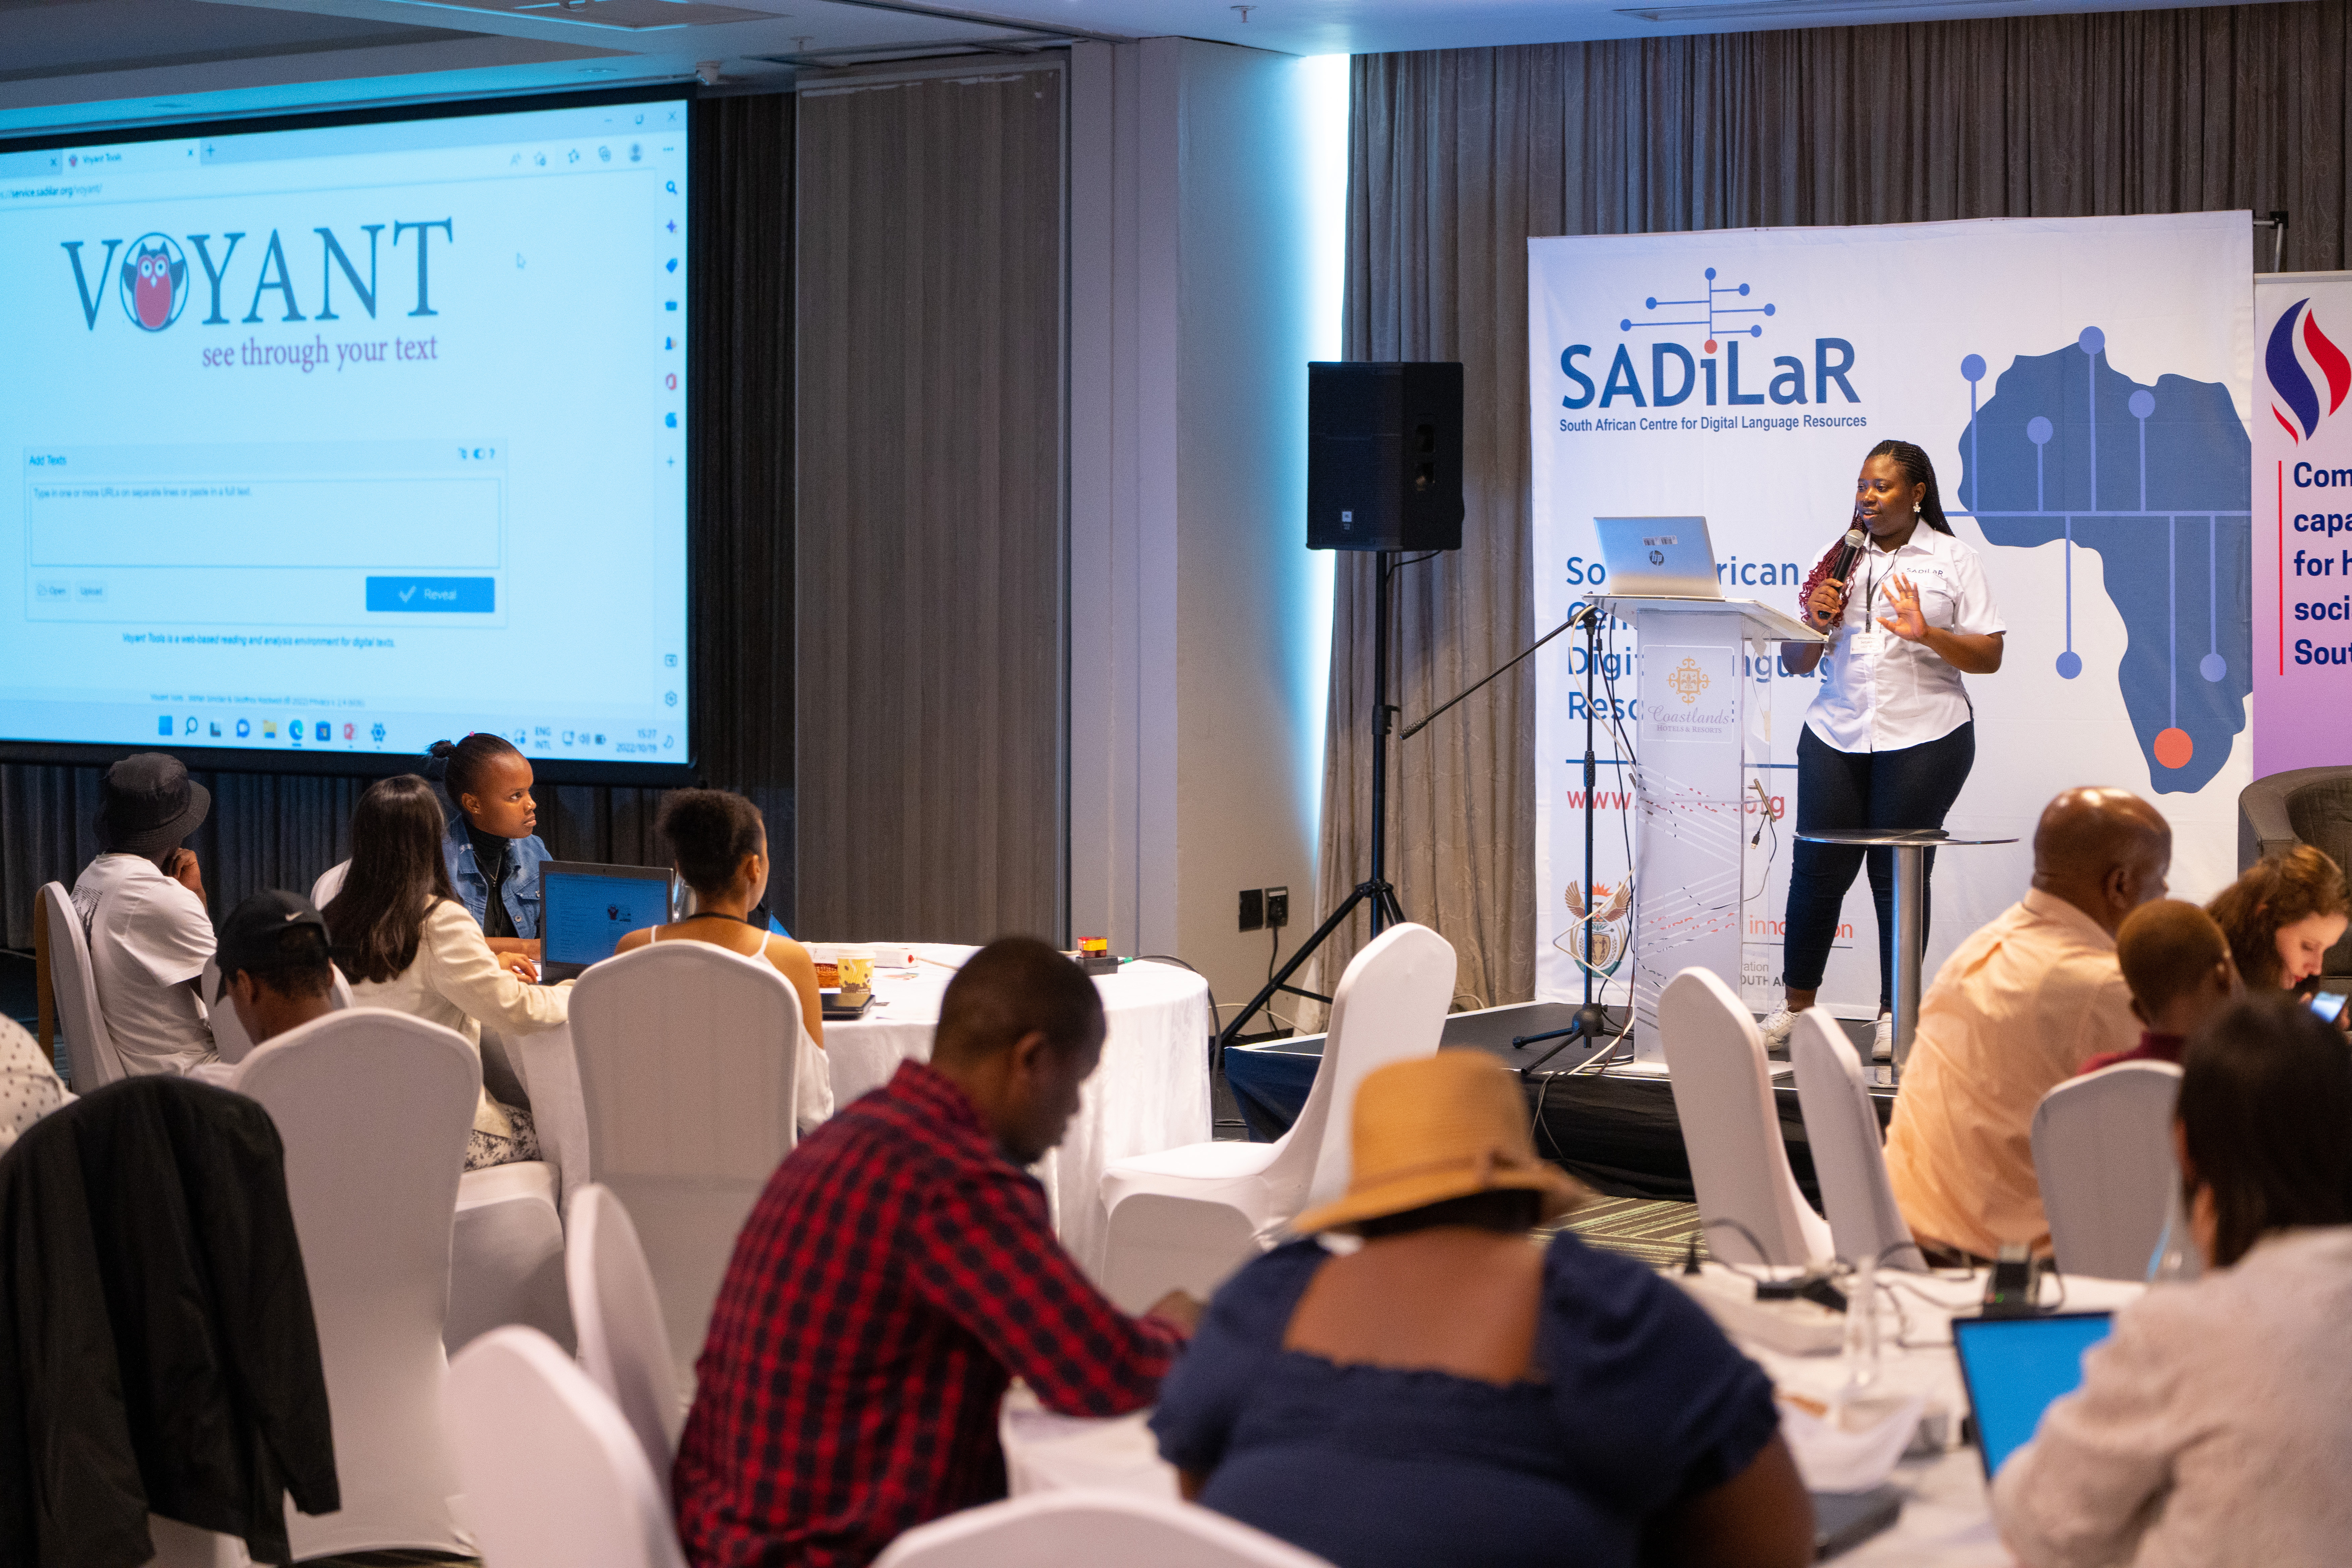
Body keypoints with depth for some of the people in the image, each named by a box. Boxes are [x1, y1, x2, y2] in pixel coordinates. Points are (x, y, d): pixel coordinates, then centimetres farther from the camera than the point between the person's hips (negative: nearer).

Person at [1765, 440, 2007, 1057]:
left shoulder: (1953, 561, 5)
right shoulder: (1837, 561, 12)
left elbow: (1989, 656, -1)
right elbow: (1795, 663, 13)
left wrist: (1929, 635, -17)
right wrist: (1815, 623, -8)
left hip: (1923, 736, -3)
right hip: (1836, 733, 3)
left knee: (1901, 873, 1)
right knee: (1817, 868, 1)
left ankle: (1896, 1015, 11)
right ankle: (1795, 1006, 14)